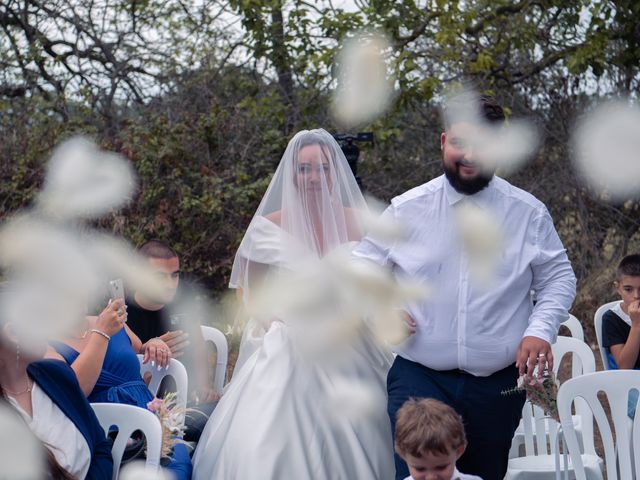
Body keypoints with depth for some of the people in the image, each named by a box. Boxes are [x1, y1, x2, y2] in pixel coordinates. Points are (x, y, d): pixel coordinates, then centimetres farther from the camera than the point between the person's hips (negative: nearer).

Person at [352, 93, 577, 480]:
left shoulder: (529, 213, 1)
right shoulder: (407, 209, 0)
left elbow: (559, 278, 8)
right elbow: (362, 266, 9)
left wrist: (541, 330, -9)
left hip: (498, 385, 1)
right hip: (419, 378, -1)